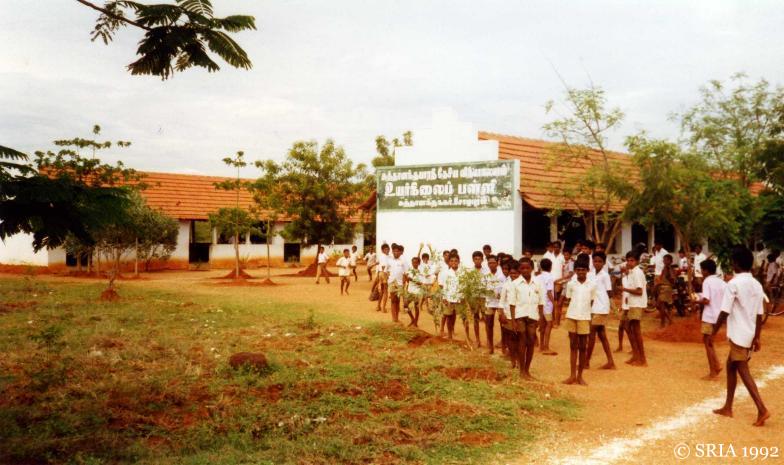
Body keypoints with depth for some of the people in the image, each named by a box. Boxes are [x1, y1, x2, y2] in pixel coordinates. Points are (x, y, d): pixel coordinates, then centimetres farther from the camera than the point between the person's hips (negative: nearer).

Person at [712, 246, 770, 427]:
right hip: (749, 335, 8)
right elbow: (759, 315, 10)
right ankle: (727, 407, 22)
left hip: (738, 335, -8)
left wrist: (713, 333, -5)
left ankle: (762, 410, -12)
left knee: (744, 372, -5)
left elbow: (724, 313, -15)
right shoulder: (757, 285, 8)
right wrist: (756, 338, 16)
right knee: (731, 366, 17)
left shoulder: (734, 284, -14)